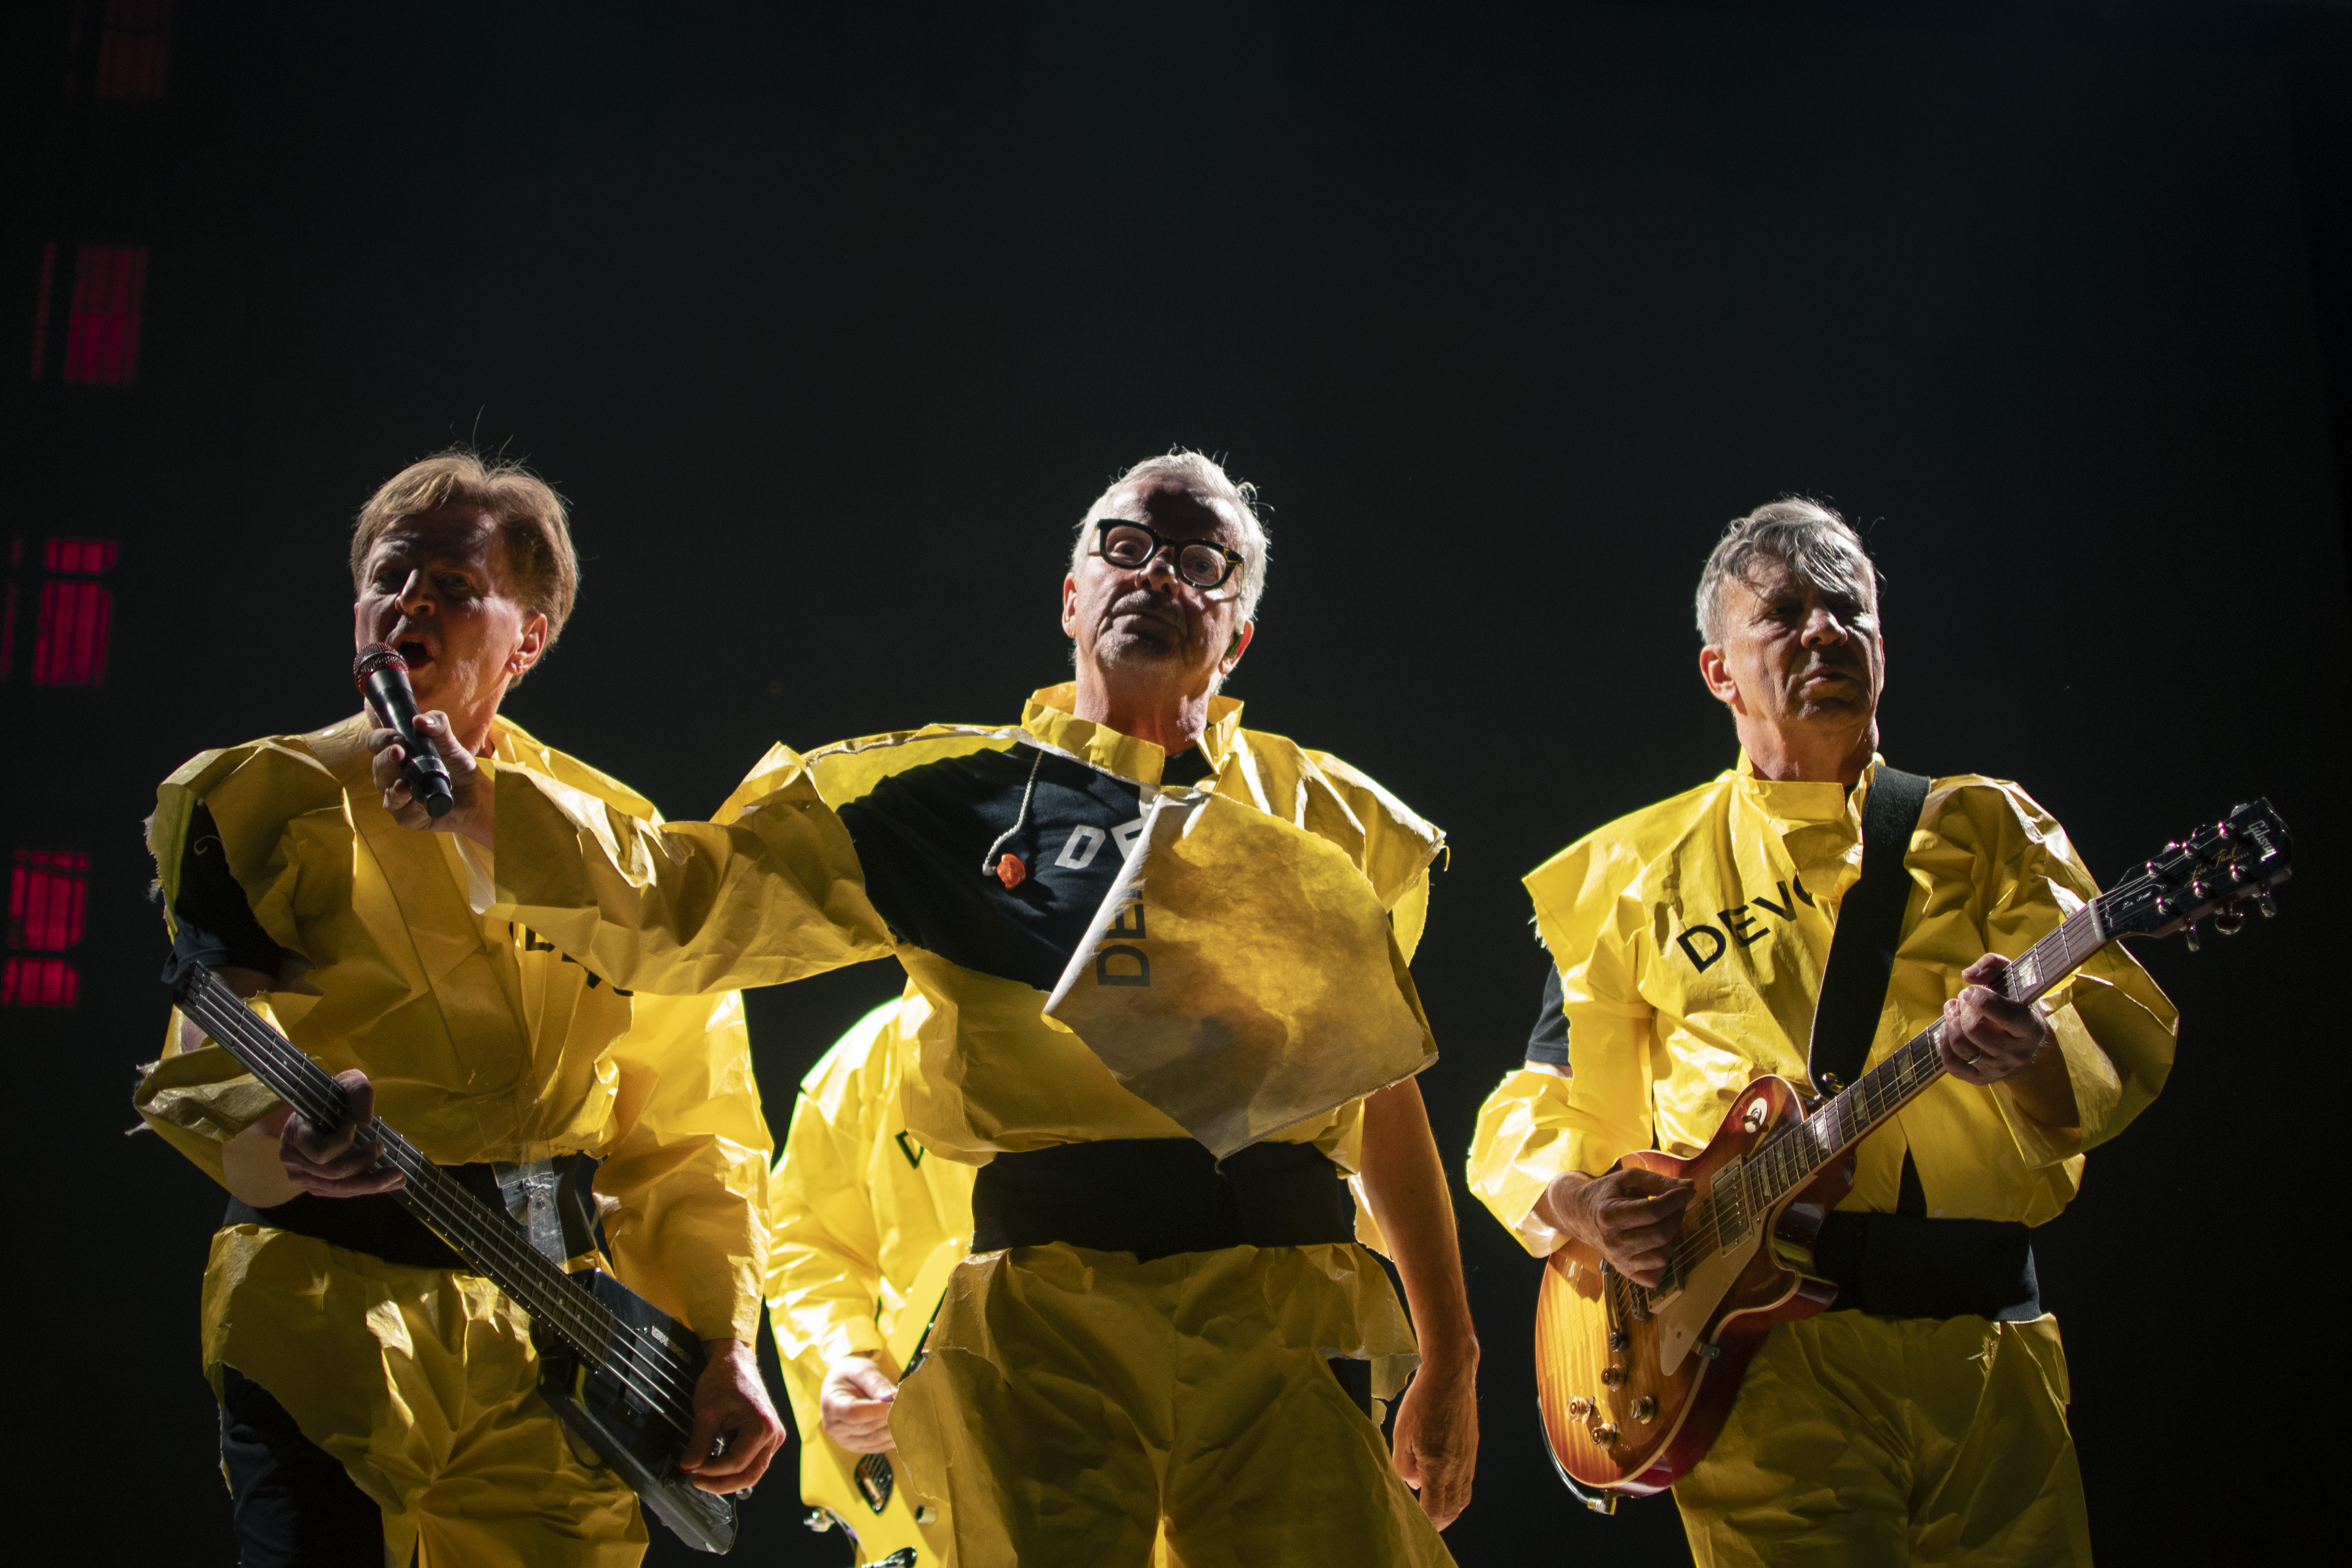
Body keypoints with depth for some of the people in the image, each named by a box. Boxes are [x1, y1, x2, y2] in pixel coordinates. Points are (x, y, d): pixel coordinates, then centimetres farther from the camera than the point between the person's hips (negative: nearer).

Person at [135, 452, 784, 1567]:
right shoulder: (258, 802, 4)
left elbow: (688, 1129, 13)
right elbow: (207, 1053, -8)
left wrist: (725, 1343, 5)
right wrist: (283, 1131, -31)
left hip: (558, 1348, 3)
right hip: (326, 1313, -3)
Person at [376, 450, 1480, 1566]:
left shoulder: (1331, 817, 17)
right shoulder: (951, 794, 12)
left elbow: (1386, 1094, 18)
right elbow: (679, 905, 8)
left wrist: (1450, 1359, 17)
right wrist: (479, 803, -8)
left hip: (1286, 1318, 1)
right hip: (1047, 1317, -1)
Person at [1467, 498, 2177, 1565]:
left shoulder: (1986, 826, 13)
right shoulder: (1640, 873, 12)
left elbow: (2127, 1033, 0)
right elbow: (1533, 1114, 13)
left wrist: (2033, 1049, -24)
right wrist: (1583, 1204, -10)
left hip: (1993, 1346, 2)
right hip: (1767, 1340, -1)